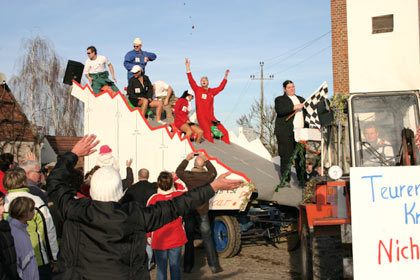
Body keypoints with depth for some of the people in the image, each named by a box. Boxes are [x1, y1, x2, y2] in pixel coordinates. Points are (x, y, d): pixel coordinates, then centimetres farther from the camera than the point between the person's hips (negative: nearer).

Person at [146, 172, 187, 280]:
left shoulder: (153, 199, -16)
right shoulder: (180, 196, -10)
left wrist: (148, 236, 9)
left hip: (159, 241, -2)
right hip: (176, 240, 2)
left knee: (161, 269, 10)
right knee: (175, 268, 12)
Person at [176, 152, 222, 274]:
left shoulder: (188, 175, -10)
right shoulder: (207, 176, -11)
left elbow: (178, 171, 13)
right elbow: (214, 172, 13)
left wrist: (187, 159, 17)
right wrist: (206, 160, 17)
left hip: (189, 211, 1)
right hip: (202, 211, -1)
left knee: (189, 239, 11)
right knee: (207, 238, 6)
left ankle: (187, 267, 16)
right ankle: (214, 266, 7)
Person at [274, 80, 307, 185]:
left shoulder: (301, 99, 24)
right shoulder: (280, 99, 5)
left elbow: (306, 112, 30)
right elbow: (279, 110, -15)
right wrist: (294, 107, -21)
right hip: (286, 132, -5)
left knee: (301, 156, 5)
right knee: (286, 156, -6)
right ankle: (286, 180, -1)